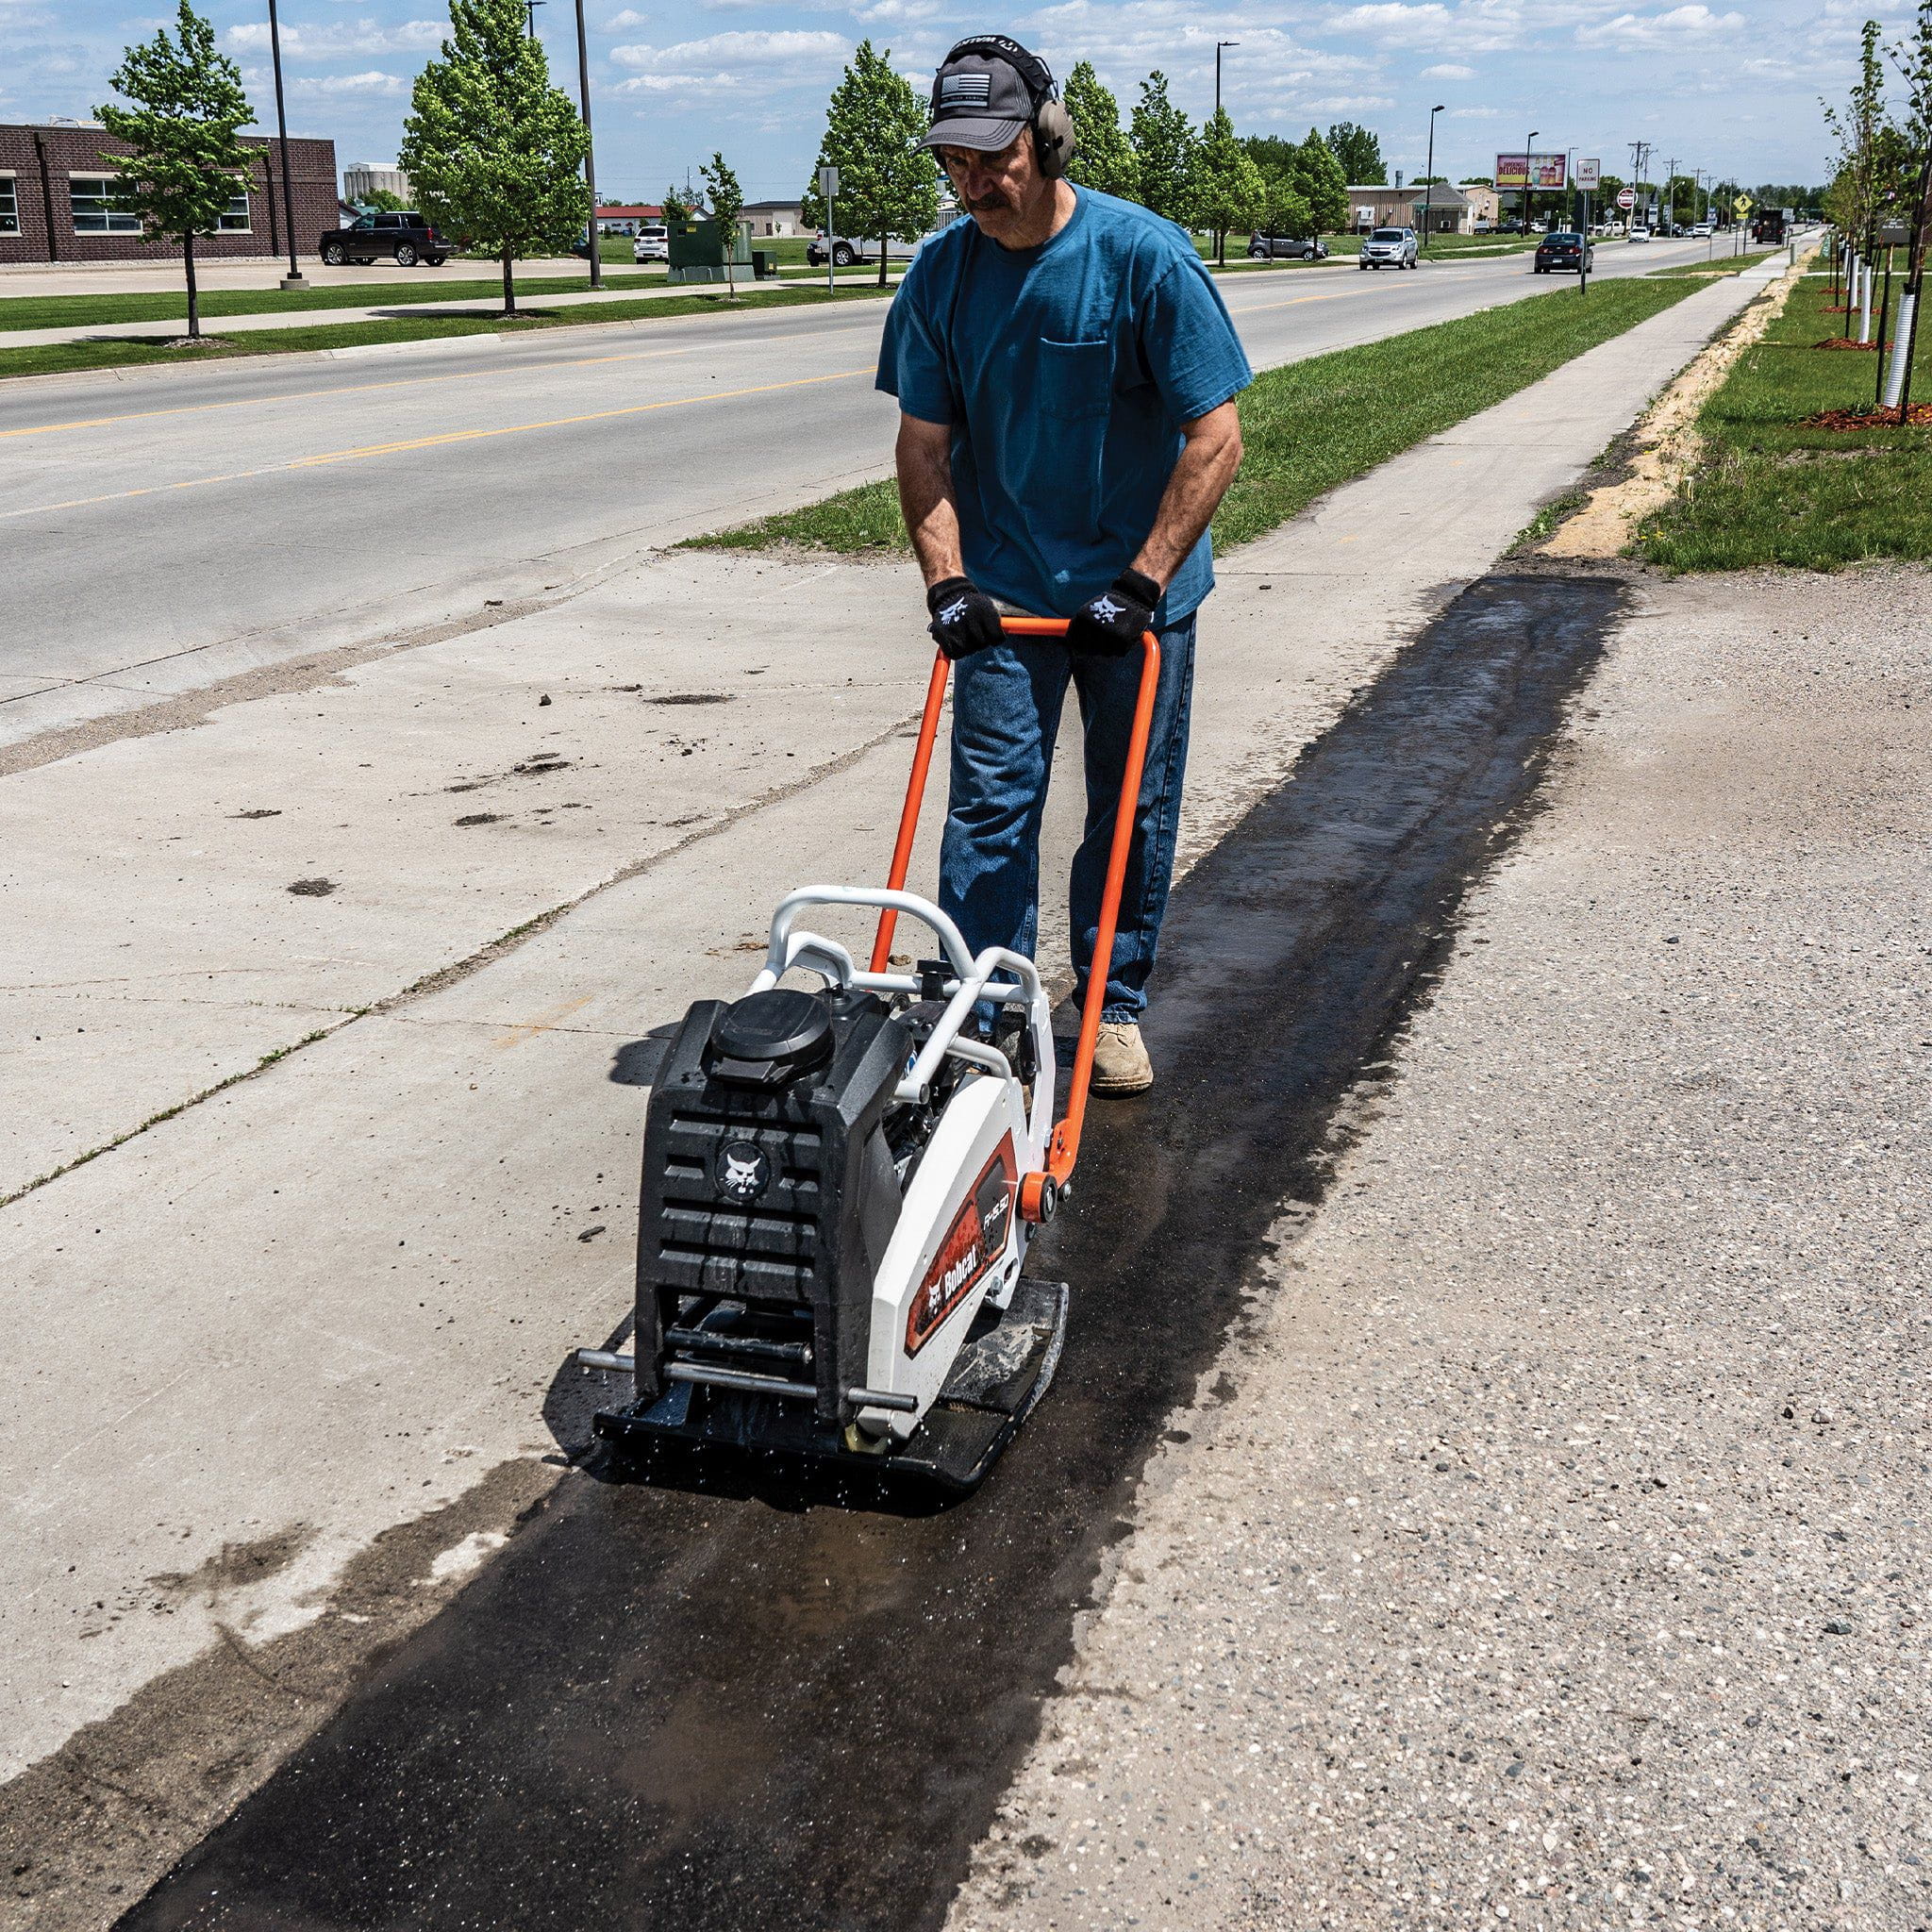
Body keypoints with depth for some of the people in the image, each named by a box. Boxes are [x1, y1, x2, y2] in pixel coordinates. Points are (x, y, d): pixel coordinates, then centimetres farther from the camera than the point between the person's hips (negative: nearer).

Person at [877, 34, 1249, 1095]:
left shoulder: (1146, 255, -15)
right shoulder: (941, 273, -4)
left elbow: (1214, 437, -14)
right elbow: (924, 440, 2)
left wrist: (1142, 584, -19)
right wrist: (945, 578, -11)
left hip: (1136, 591, -2)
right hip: (1003, 592, 2)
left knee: (1134, 810, 8)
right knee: (989, 803, -2)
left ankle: (1114, 1003, 24)